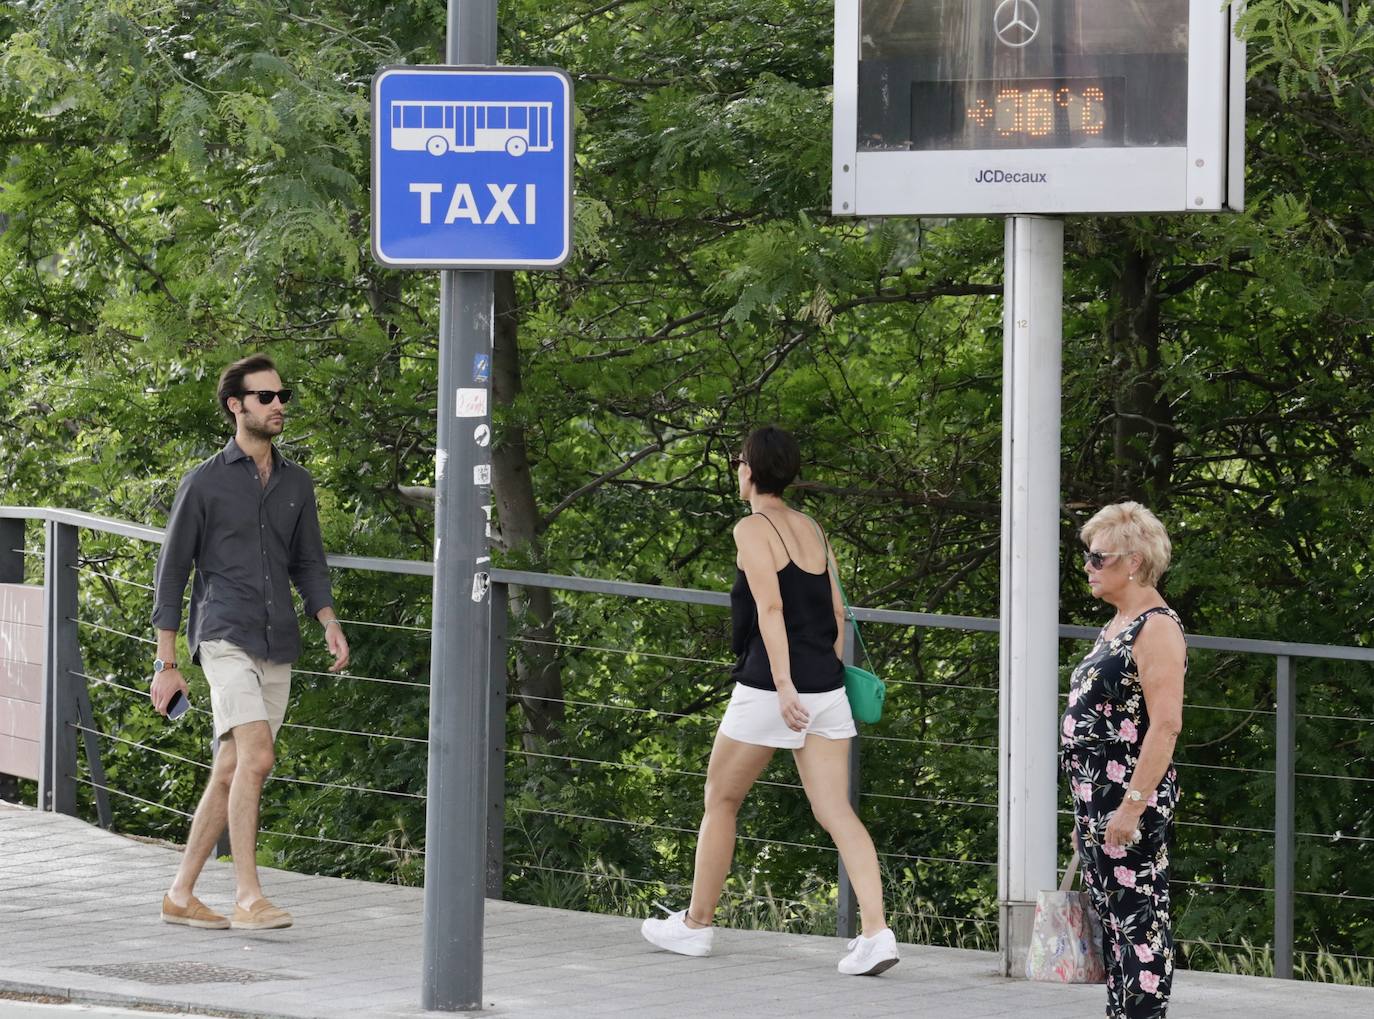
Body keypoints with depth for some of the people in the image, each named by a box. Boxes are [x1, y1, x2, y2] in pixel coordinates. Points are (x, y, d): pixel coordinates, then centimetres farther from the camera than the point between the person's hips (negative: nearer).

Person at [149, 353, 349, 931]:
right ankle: (248, 898, -22)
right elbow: (171, 573, 1)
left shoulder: (296, 484, 14)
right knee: (255, 757, -21)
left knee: (232, 772, 7)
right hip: (225, 638, -6)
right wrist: (166, 665, -2)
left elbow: (308, 564, 19)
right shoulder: (204, 483, -1)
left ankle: (181, 895, 16)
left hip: (278, 647, 6)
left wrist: (330, 624, -1)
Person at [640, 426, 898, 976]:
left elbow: (771, 608, -16)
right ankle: (876, 930, -17)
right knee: (837, 812, -2)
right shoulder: (812, 529, 15)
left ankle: (694, 924, 22)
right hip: (827, 690, 6)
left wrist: (784, 687, -23)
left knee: (721, 800, 12)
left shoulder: (752, 529, -5)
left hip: (769, 689, -6)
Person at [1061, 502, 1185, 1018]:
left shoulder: (1157, 628, -14)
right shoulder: (1117, 626, 17)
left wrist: (1133, 806, -24)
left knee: (1139, 921, -7)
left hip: (1133, 795, -10)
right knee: (1112, 918, 13)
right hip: (1097, 796, 10)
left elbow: (1165, 724, -21)